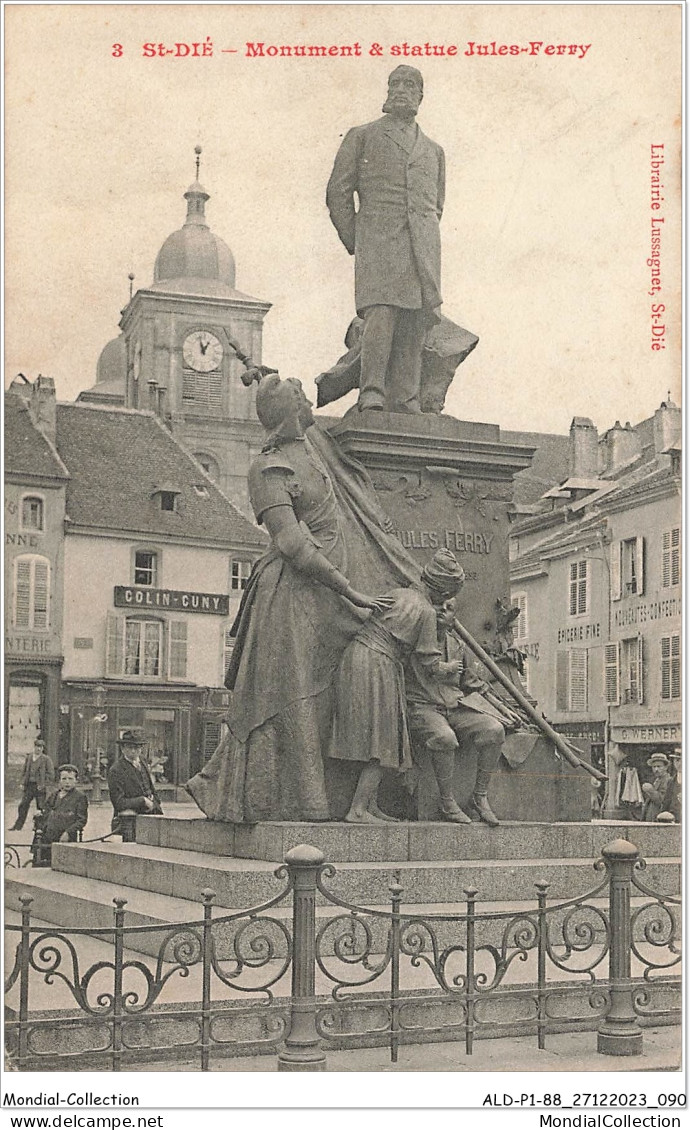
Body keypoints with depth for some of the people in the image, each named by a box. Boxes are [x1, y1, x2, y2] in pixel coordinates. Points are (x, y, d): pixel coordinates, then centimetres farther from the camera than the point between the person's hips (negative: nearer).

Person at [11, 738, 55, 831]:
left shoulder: (46, 759, -4)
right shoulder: (29, 758, 10)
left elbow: (51, 775, -6)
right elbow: (24, 771, 20)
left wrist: (43, 785, -12)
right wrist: (23, 783, 9)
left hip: (40, 787, -4)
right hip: (29, 785, 4)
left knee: (41, 807, 0)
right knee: (23, 805, 4)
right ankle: (18, 826, 10)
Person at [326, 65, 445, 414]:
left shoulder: (433, 151, 27)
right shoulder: (362, 136, 16)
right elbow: (338, 192, 10)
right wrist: (354, 242, 4)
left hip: (423, 250, 4)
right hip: (378, 241, -4)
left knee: (415, 323, -5)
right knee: (380, 314, -21)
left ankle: (405, 404, -6)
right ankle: (371, 394, -21)